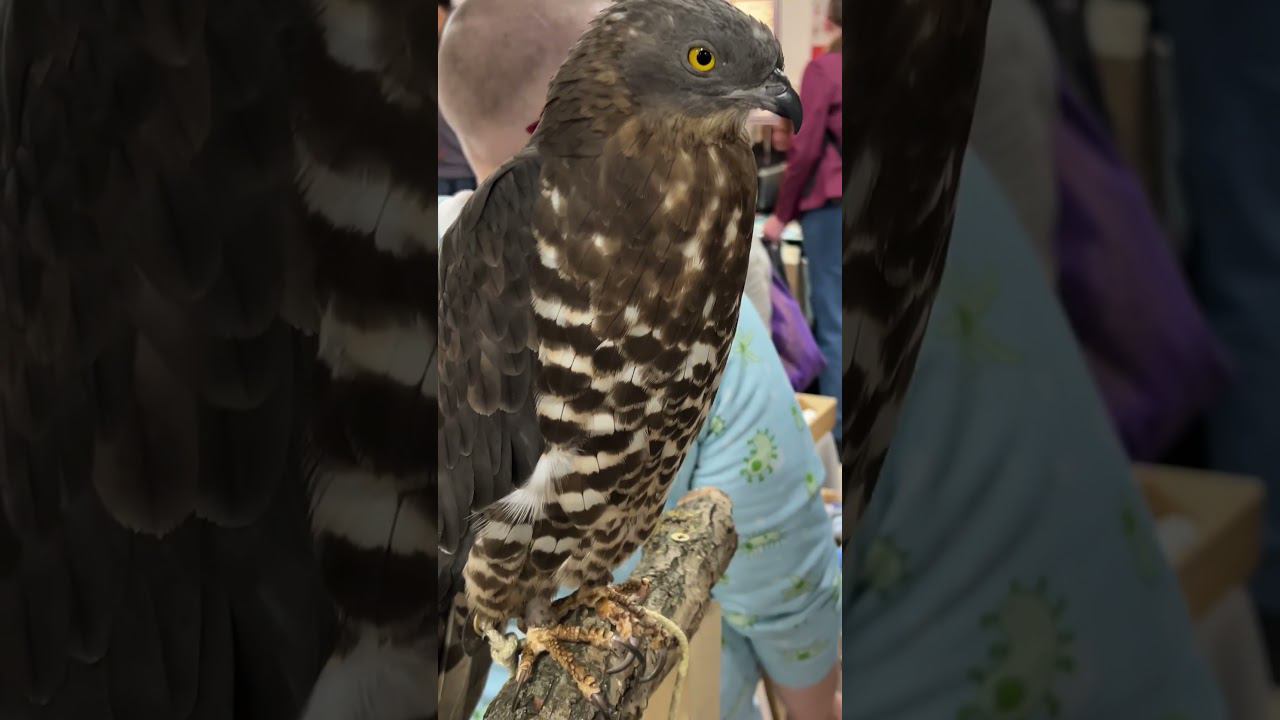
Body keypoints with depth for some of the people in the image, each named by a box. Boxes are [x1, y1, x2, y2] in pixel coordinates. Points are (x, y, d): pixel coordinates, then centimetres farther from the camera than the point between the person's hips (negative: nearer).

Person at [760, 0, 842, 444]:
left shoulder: (823, 69, -5)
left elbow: (806, 149, -7)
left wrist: (782, 214, 1)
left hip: (831, 201, -4)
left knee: (833, 315, 0)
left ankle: (837, 426, 3)